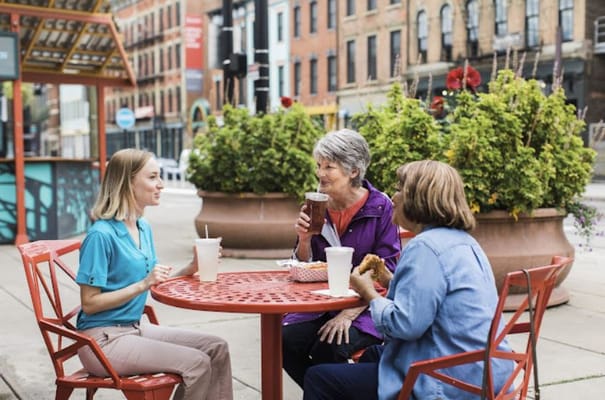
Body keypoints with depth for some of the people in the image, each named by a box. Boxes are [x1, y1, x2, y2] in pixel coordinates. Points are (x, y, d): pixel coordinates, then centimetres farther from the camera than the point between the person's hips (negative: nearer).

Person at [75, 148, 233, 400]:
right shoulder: (101, 235, -18)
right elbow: (89, 303, -17)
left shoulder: (144, 228, 8)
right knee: (196, 363, -19)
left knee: (217, 349, -2)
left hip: (135, 328, 8)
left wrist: (190, 270, -1)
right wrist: (142, 285, -24)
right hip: (103, 340, -8)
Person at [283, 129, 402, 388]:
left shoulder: (381, 208, -9)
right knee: (286, 342, -22)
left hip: (365, 308, -4)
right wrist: (304, 239, -12)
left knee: (327, 348, -29)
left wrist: (348, 313, -21)